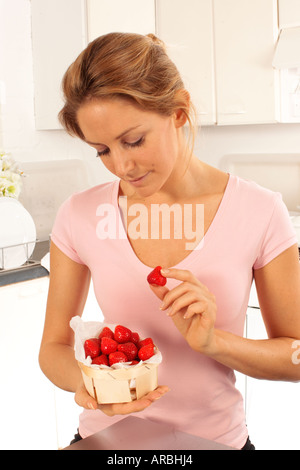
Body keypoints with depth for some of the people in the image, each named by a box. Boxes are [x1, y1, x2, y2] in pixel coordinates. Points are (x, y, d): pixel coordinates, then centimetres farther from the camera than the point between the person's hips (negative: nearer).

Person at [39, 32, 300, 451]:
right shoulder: (80, 216, -12)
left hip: (217, 437, 0)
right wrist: (85, 377, -24)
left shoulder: (259, 212, -16)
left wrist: (213, 341, -24)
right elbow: (54, 347, -2)